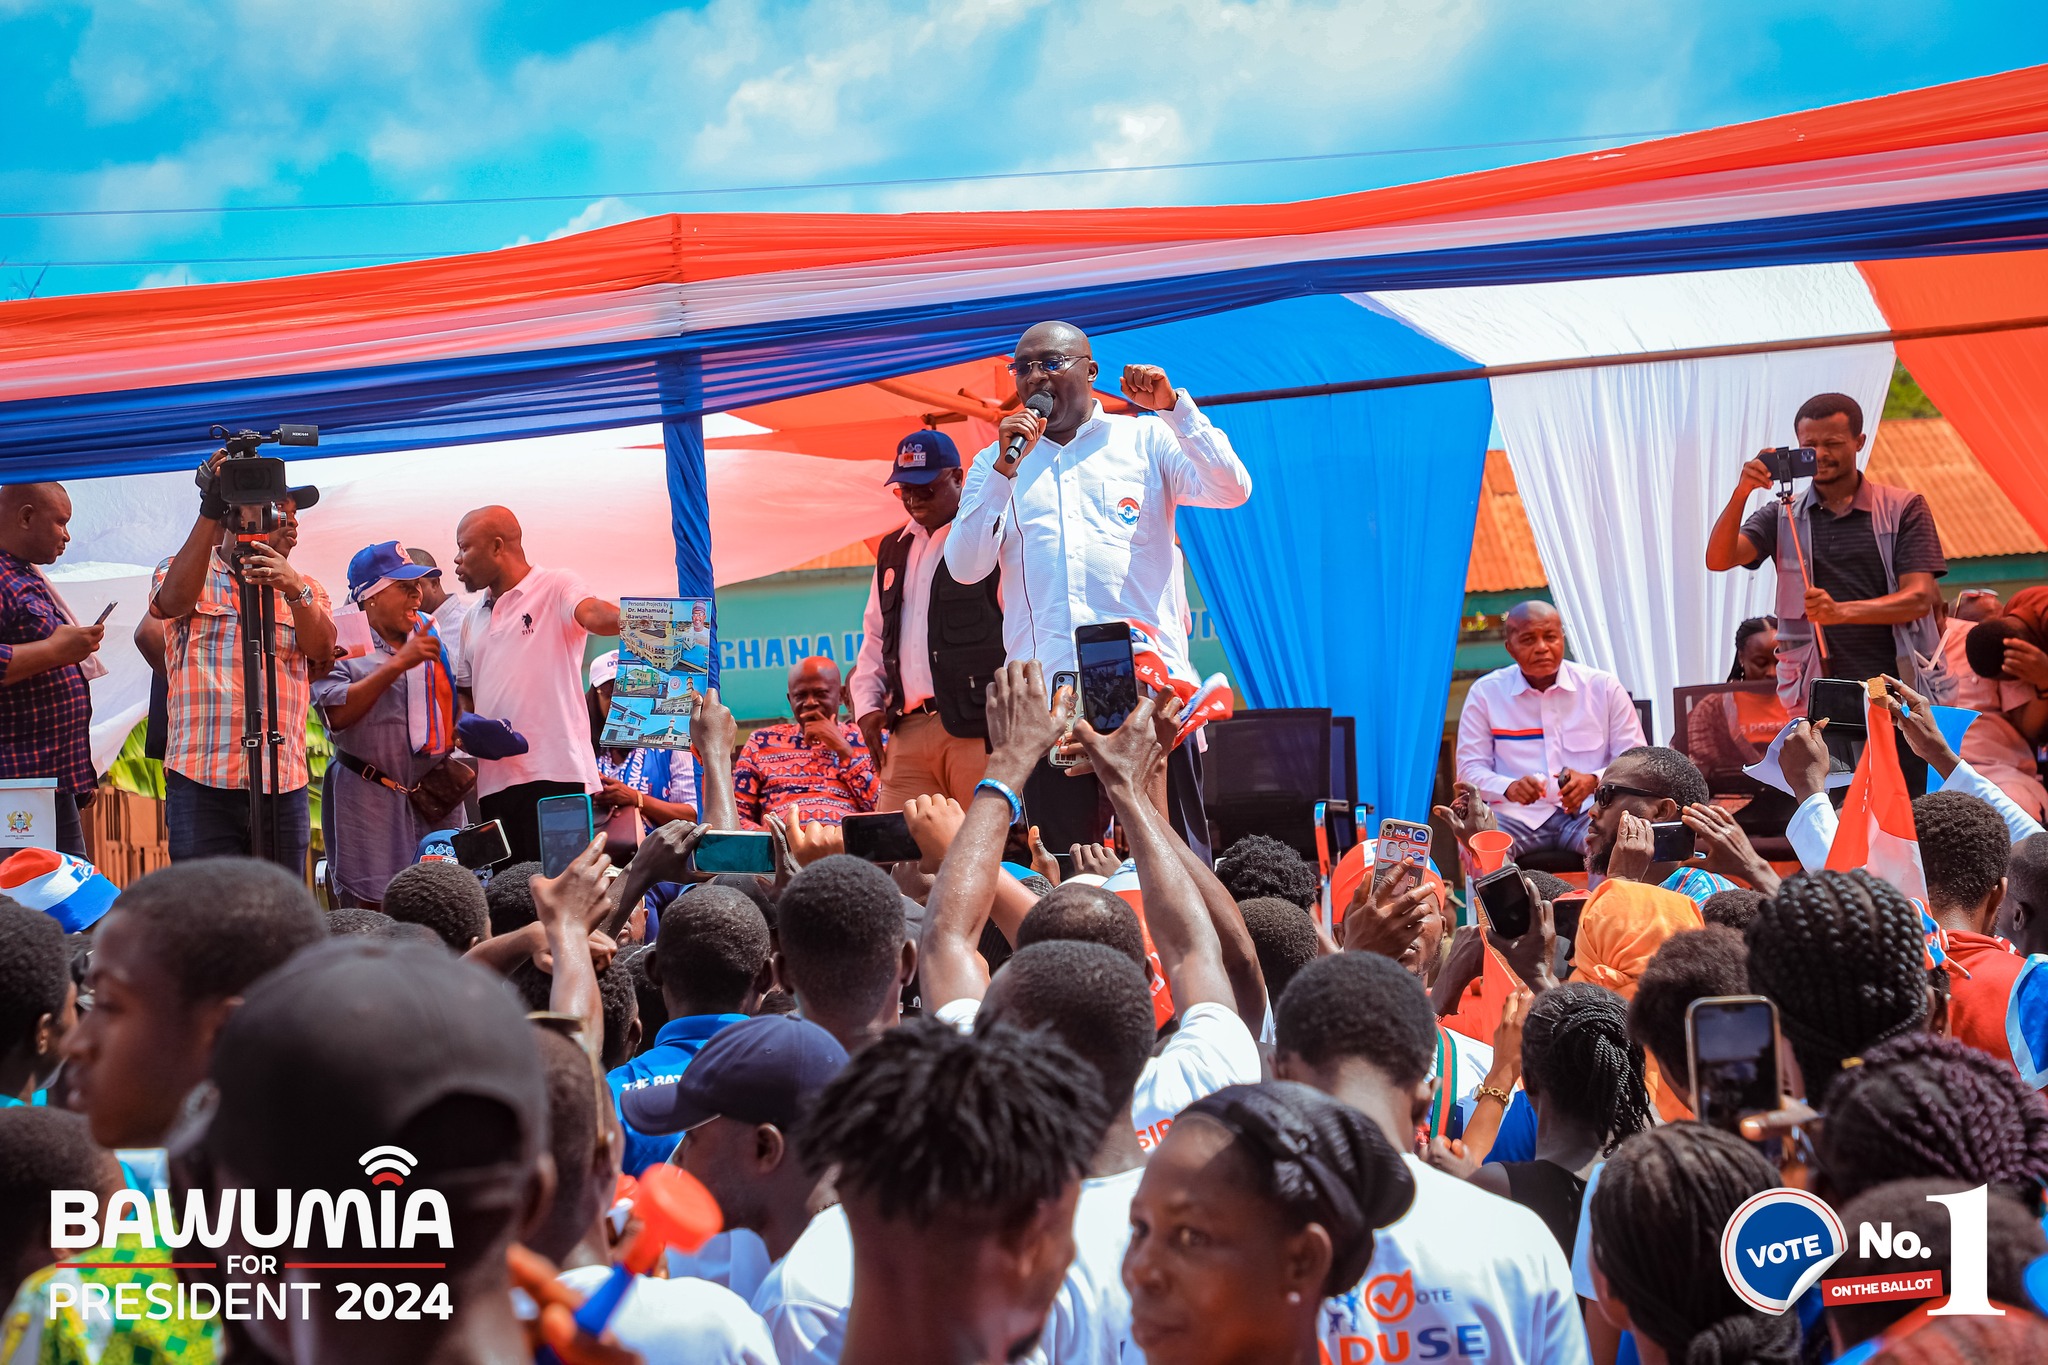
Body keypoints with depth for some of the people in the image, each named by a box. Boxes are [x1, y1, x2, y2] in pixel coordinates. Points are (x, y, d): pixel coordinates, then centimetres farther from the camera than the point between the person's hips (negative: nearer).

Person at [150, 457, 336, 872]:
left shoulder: (306, 590, 18)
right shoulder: (189, 572, 9)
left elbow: (322, 650, -2)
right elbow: (175, 600, -15)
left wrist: (295, 592, -23)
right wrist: (209, 512, -21)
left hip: (284, 786, 3)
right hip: (203, 782, -3)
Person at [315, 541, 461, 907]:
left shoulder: (429, 632, 13)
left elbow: (457, 697, 23)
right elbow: (337, 714, -19)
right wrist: (398, 663, -20)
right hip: (368, 795, -4)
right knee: (374, 906, -6)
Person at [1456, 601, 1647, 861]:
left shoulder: (1604, 687, 6)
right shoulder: (1485, 692, 6)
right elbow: (1470, 768, 6)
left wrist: (1593, 781, -15)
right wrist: (1509, 787, -17)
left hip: (1588, 811, 1)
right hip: (1516, 815, 0)